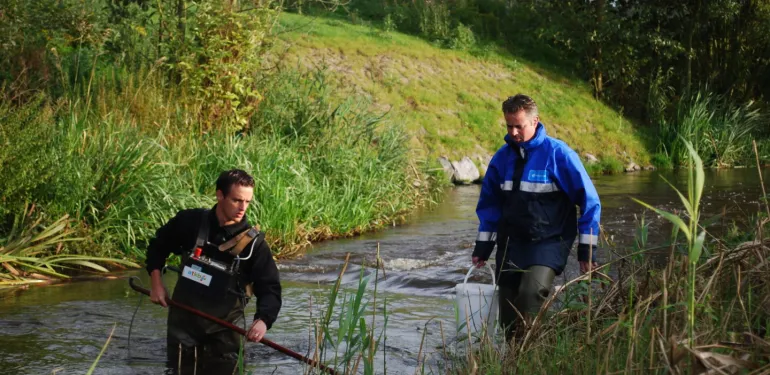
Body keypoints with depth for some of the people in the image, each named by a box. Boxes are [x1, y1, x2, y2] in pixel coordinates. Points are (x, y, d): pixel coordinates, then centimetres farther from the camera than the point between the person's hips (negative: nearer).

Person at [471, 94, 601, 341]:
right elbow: (489, 204, 16)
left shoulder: (558, 154, -10)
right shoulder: (502, 157, 4)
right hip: (511, 244, 5)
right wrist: (482, 247, 15)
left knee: (532, 293, -28)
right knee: (508, 314, 6)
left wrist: (587, 250, -7)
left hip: (549, 243, -5)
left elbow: (589, 201, -6)